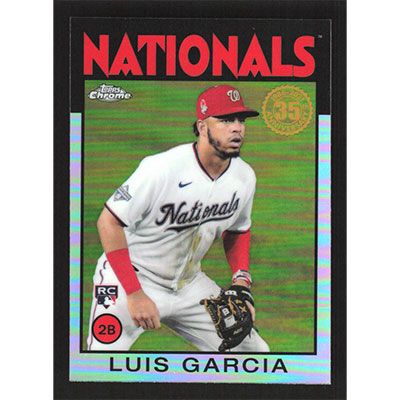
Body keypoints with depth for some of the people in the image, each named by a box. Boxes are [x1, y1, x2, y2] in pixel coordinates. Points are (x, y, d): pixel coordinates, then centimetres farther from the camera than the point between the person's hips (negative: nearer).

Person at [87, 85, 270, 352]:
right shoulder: (162, 168, -25)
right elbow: (109, 222, -21)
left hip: (189, 284, 6)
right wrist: (135, 294, -24)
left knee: (254, 350, 5)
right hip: (128, 279, -6)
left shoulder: (245, 177, -4)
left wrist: (241, 279, -3)